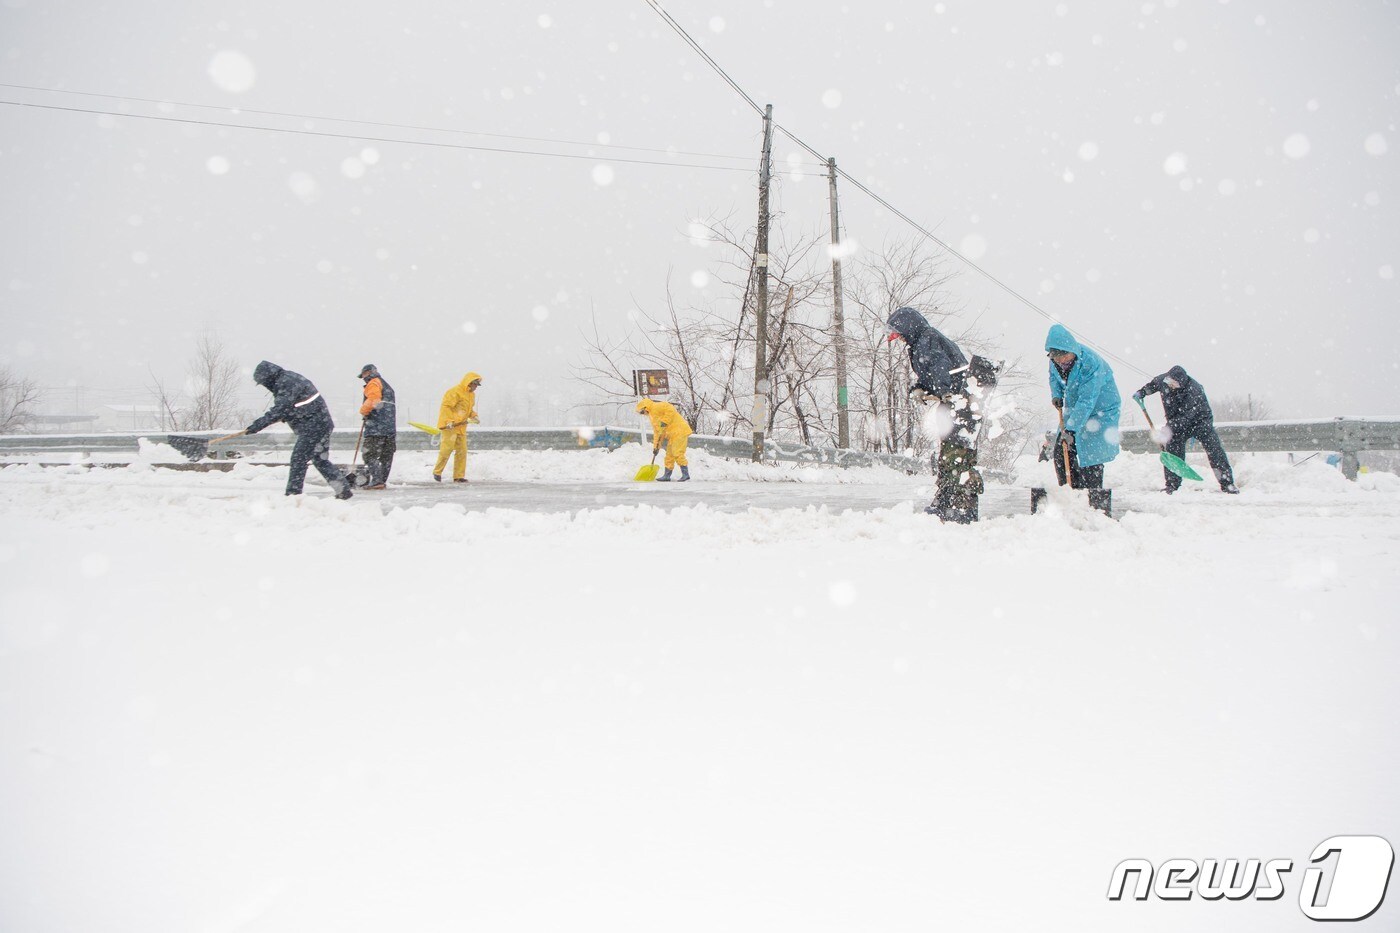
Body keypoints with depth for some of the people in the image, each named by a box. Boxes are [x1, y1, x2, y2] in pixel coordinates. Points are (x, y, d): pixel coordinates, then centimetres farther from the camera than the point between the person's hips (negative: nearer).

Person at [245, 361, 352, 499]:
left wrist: (257, 425, -23)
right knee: (321, 460, 16)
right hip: (322, 424, 10)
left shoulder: (286, 383, -18)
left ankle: (293, 493, -7)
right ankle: (343, 490, 20)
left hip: (313, 427, -10)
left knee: (298, 459, -8)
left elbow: (280, 410, -24)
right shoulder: (288, 378, 14)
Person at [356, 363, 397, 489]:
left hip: (376, 428, -9)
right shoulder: (387, 386, 28)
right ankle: (383, 480, 13)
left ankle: (376, 480, -17)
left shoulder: (374, 383, -2)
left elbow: (373, 400, -17)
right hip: (390, 427, 9)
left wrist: (363, 411, -2)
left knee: (370, 454, -9)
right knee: (387, 455, 9)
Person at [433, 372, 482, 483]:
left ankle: (459, 476, 10)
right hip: (449, 426, -9)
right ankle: (437, 472, 2)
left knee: (462, 451, 5)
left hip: (461, 427, 9)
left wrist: (473, 416, 8)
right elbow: (446, 406, -17)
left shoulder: (471, 394, 17)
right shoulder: (455, 392, -12)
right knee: (447, 448, -12)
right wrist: (449, 421, -25)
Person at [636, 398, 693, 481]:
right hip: (672, 434, 11)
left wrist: (664, 421, -20)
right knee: (669, 455, 11)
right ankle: (667, 476, 16)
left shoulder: (656, 407, -6)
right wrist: (656, 446, 19)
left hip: (679, 431, -11)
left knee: (677, 453, -13)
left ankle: (685, 474, -10)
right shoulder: (653, 416, 24)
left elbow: (670, 409, -21)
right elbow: (657, 432, 24)